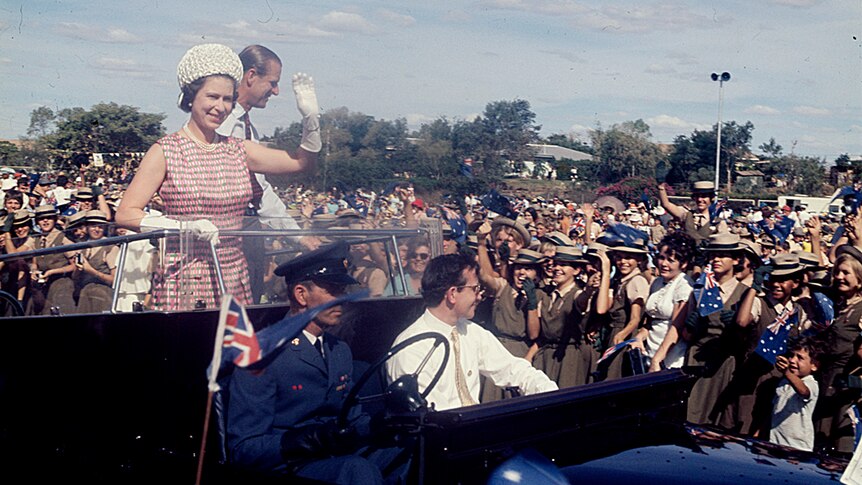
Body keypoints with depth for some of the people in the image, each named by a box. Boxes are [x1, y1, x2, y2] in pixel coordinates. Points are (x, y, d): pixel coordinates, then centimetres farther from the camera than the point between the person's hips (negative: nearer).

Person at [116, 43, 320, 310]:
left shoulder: (238, 150, 10)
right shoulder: (166, 151, -4)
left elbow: (302, 161, 11)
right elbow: (126, 214, -9)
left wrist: (310, 117, -5)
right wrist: (186, 226, -21)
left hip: (234, 282, 4)